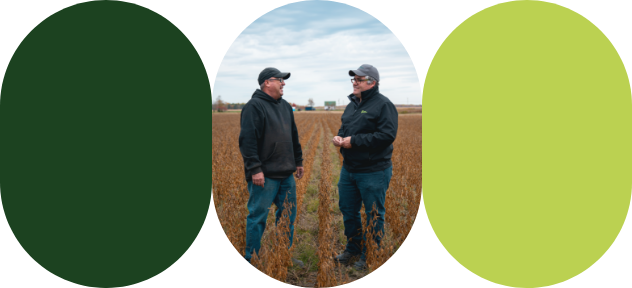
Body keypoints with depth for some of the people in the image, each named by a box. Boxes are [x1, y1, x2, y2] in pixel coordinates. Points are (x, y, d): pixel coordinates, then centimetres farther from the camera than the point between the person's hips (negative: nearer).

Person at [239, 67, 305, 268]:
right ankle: (250, 259, 14)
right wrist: (254, 169, -22)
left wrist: (298, 161, 22)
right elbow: (247, 140, -18)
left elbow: (293, 137, 23)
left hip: (286, 174, 8)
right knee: (258, 217, 1)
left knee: (288, 215, 14)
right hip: (264, 175, -8)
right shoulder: (254, 106, -11)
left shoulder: (285, 106, 16)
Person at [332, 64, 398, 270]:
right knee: (348, 210, 17)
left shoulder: (383, 105, -12)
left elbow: (387, 135, -22)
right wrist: (339, 137, -2)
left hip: (373, 172, -8)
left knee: (373, 215, 5)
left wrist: (354, 141, -22)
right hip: (349, 169, 8)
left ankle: (370, 256, 20)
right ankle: (353, 248, 36)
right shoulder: (353, 105, 13)